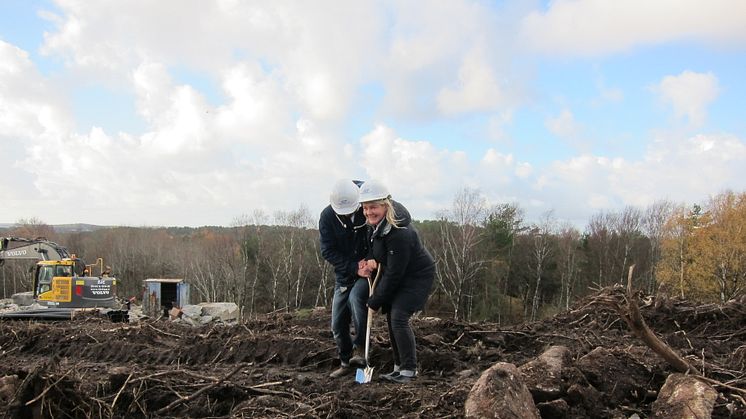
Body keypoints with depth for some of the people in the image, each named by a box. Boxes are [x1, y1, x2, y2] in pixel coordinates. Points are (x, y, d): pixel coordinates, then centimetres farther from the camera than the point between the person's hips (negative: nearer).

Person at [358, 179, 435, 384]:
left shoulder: (399, 233, -33)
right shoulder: (375, 225, -5)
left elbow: (394, 274, -28)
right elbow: (372, 245, 15)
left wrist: (375, 302, -19)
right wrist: (371, 260, -10)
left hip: (417, 276, -9)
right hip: (397, 275, 9)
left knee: (398, 317, -18)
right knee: (391, 317, 8)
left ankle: (409, 370, -8)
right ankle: (399, 367, 18)